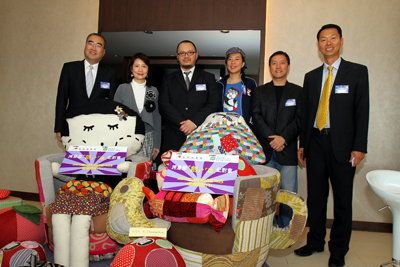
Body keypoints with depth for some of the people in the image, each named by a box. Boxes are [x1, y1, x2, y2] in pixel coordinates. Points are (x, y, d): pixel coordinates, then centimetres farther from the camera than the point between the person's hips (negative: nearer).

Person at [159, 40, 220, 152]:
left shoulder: (208, 78, 12)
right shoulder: (169, 80, 14)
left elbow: (215, 104, 1)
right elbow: (164, 105, 2)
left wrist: (195, 122, -12)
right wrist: (182, 123, -12)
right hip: (173, 138, 1)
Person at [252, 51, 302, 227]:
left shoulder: (297, 91, 11)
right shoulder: (260, 91, 14)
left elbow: (299, 119, 2)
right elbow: (256, 117, 2)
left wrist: (283, 137, -13)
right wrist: (272, 138, -10)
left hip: (287, 150, 0)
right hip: (264, 150, 1)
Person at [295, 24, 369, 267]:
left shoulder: (358, 71, 2)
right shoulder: (311, 77, 13)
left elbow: (362, 111, -4)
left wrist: (359, 147, -11)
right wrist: (303, 144, 9)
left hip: (342, 145, -3)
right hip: (316, 144, 4)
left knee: (342, 199, 7)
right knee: (315, 197, 11)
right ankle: (315, 242, 28)